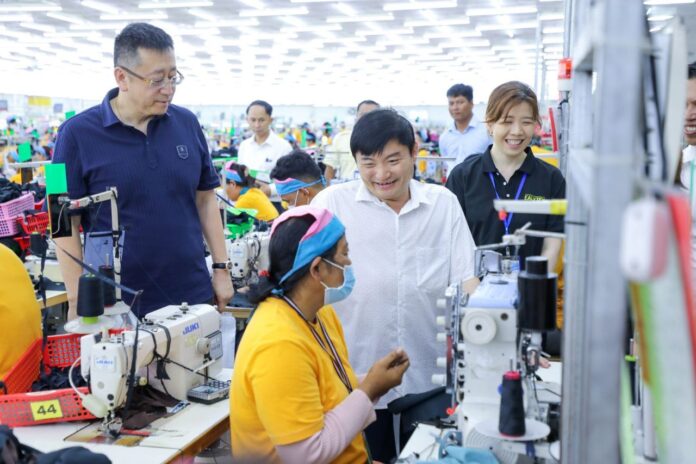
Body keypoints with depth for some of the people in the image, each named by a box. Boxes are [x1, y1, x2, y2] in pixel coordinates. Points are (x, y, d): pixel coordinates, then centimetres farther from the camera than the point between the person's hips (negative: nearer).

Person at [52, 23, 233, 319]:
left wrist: (221, 268, 5)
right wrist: (78, 302, -9)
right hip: (117, 303, -3)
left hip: (193, 295, 3)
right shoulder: (78, 133, -9)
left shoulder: (187, 123, 2)